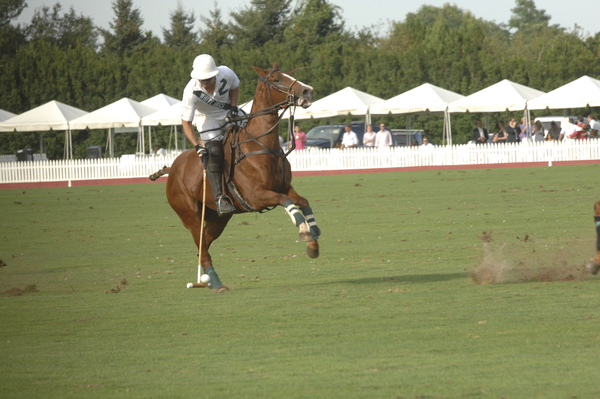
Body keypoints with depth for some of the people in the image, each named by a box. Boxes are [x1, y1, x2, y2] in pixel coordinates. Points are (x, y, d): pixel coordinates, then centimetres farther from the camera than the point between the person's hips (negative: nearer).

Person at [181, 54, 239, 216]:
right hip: (207, 120, -5)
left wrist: (233, 107, -12)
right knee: (214, 153, -23)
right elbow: (186, 122, -27)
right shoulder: (191, 91, -32)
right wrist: (197, 146, -36)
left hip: (228, 115, 5)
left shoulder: (226, 74, -24)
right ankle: (220, 199, -28)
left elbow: (235, 87, 2)